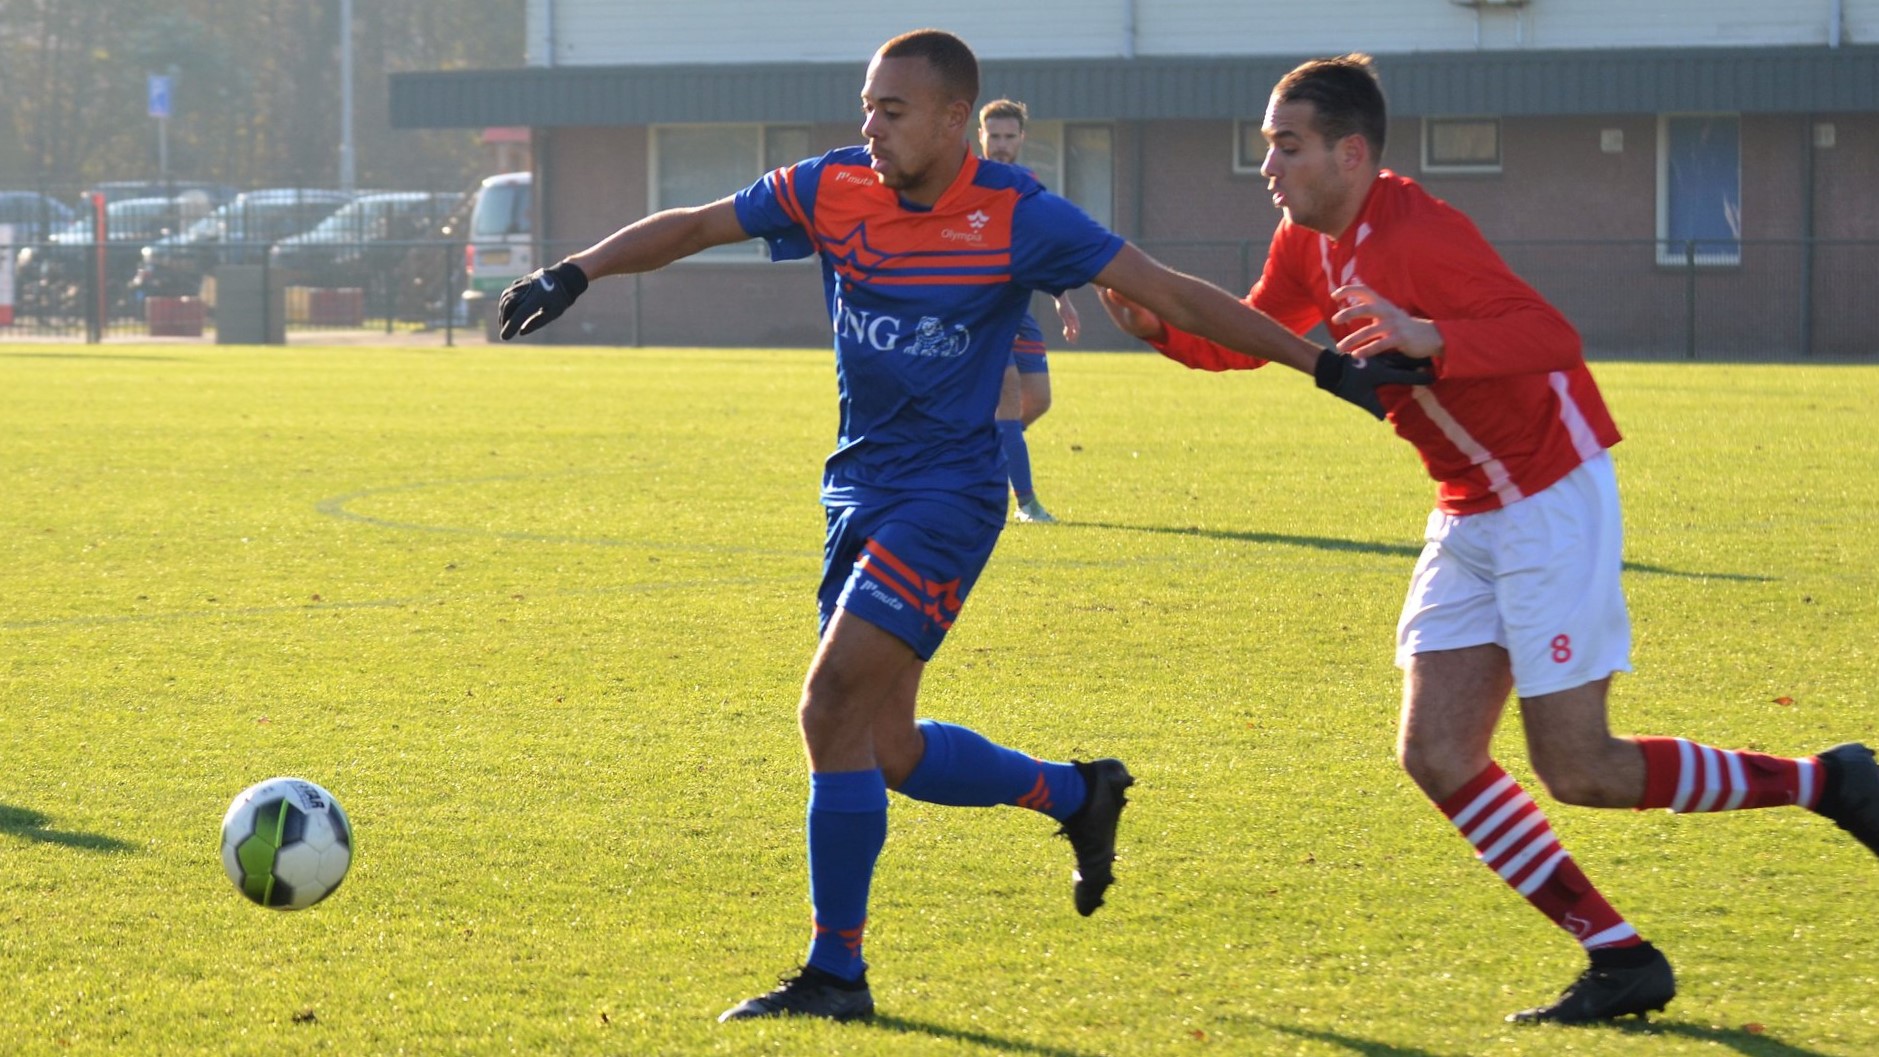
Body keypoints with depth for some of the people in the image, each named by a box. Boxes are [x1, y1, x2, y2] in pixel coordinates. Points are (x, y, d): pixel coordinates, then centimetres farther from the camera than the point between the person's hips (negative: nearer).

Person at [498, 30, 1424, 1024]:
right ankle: (1078, 795, 34)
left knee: (833, 708, -17)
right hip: (857, 491, 6)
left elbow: (1172, 294, -9)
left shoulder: (1016, 217, -12)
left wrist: (1326, 364, -10)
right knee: (887, 752, 8)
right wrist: (574, 273, -5)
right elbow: (690, 227, 8)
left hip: (946, 495, -6)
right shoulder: (832, 189, 0)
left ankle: (835, 974, -9)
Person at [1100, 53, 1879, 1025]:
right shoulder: (1311, 245, 4)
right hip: (1469, 515, 9)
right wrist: (1164, 329, -2)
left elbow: (1552, 337, -33)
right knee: (1437, 756, -2)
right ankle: (1621, 961, 3)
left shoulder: (1414, 237, -23)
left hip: (1551, 498, -9)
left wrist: (1430, 339, -50)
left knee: (1578, 769, -9)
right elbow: (1250, 333, 19)